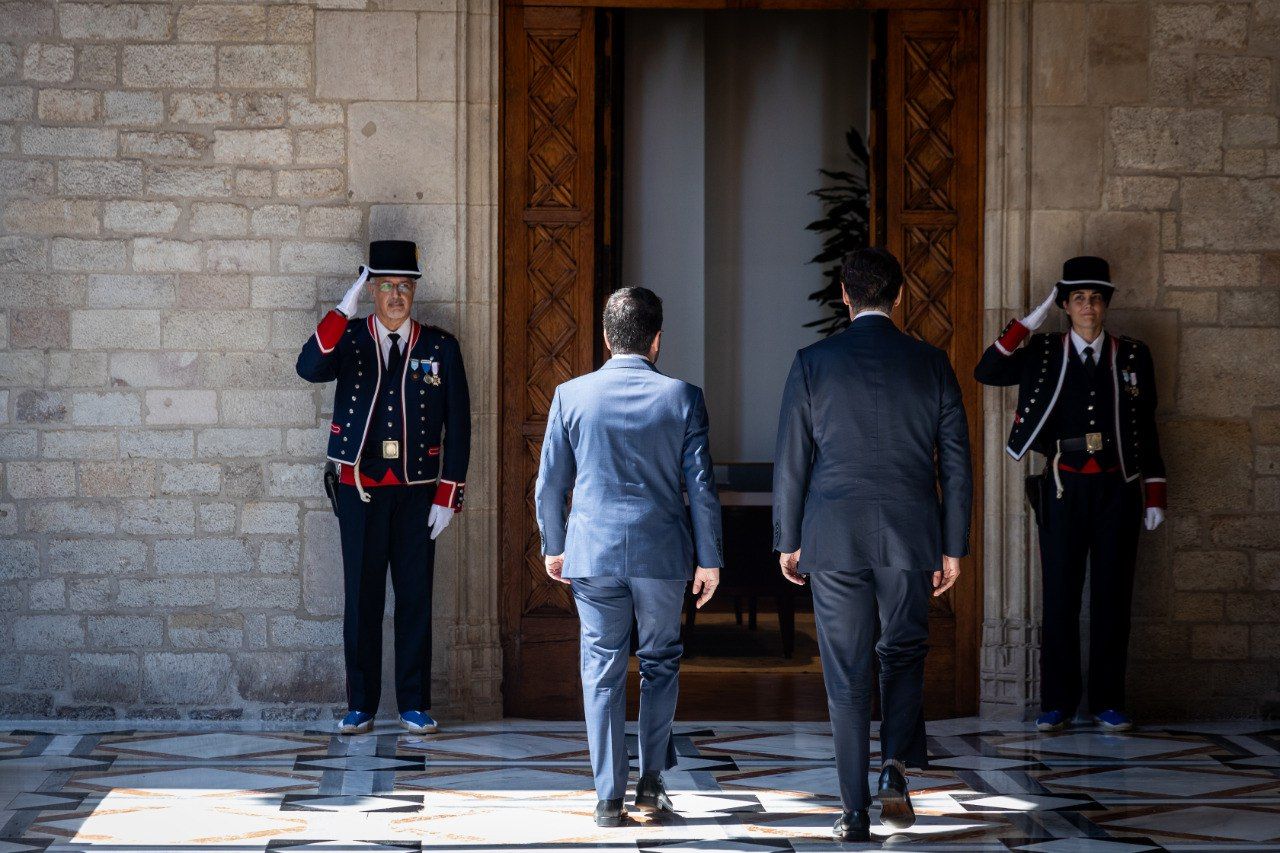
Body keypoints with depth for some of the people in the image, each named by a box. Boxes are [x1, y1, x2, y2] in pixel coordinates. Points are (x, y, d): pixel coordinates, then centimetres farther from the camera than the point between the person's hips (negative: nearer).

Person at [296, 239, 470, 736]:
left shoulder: (440, 347, 4)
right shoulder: (348, 339, 3)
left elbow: (457, 425, 4)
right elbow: (309, 369, -18)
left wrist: (447, 496, -3)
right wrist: (346, 308, -24)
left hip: (417, 492, 0)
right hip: (360, 490, 0)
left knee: (415, 599, 5)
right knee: (361, 600, 3)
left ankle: (415, 705, 13)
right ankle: (360, 706, 10)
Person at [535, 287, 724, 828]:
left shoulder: (571, 396, -2)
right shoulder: (682, 398, -4)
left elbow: (550, 483, 3)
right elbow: (701, 486, -3)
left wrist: (554, 546, 17)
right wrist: (709, 558, 5)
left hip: (593, 554, 0)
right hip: (662, 554, 0)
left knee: (603, 672, 5)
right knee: (660, 665, 16)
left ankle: (609, 798, 3)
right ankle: (651, 783, 16)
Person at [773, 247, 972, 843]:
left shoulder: (813, 363, -2)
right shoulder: (931, 365, 2)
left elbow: (791, 461, 0)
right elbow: (955, 464, 3)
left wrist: (787, 541, 9)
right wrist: (953, 547, 10)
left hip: (834, 540, -1)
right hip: (910, 536, 1)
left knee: (847, 675, 4)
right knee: (904, 653, 19)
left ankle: (856, 813, 4)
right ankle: (896, 764, -2)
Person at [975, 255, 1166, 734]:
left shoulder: (1132, 357, 7)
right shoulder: (1043, 354, 5)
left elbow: (1147, 429, 10)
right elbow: (986, 372, -7)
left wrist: (1154, 496, 5)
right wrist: (1032, 321, -8)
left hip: (1118, 489, 1)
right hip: (1064, 489, -1)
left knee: (1112, 597, 3)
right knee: (1059, 597, 0)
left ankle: (1107, 702, 9)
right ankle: (1057, 703, 5)